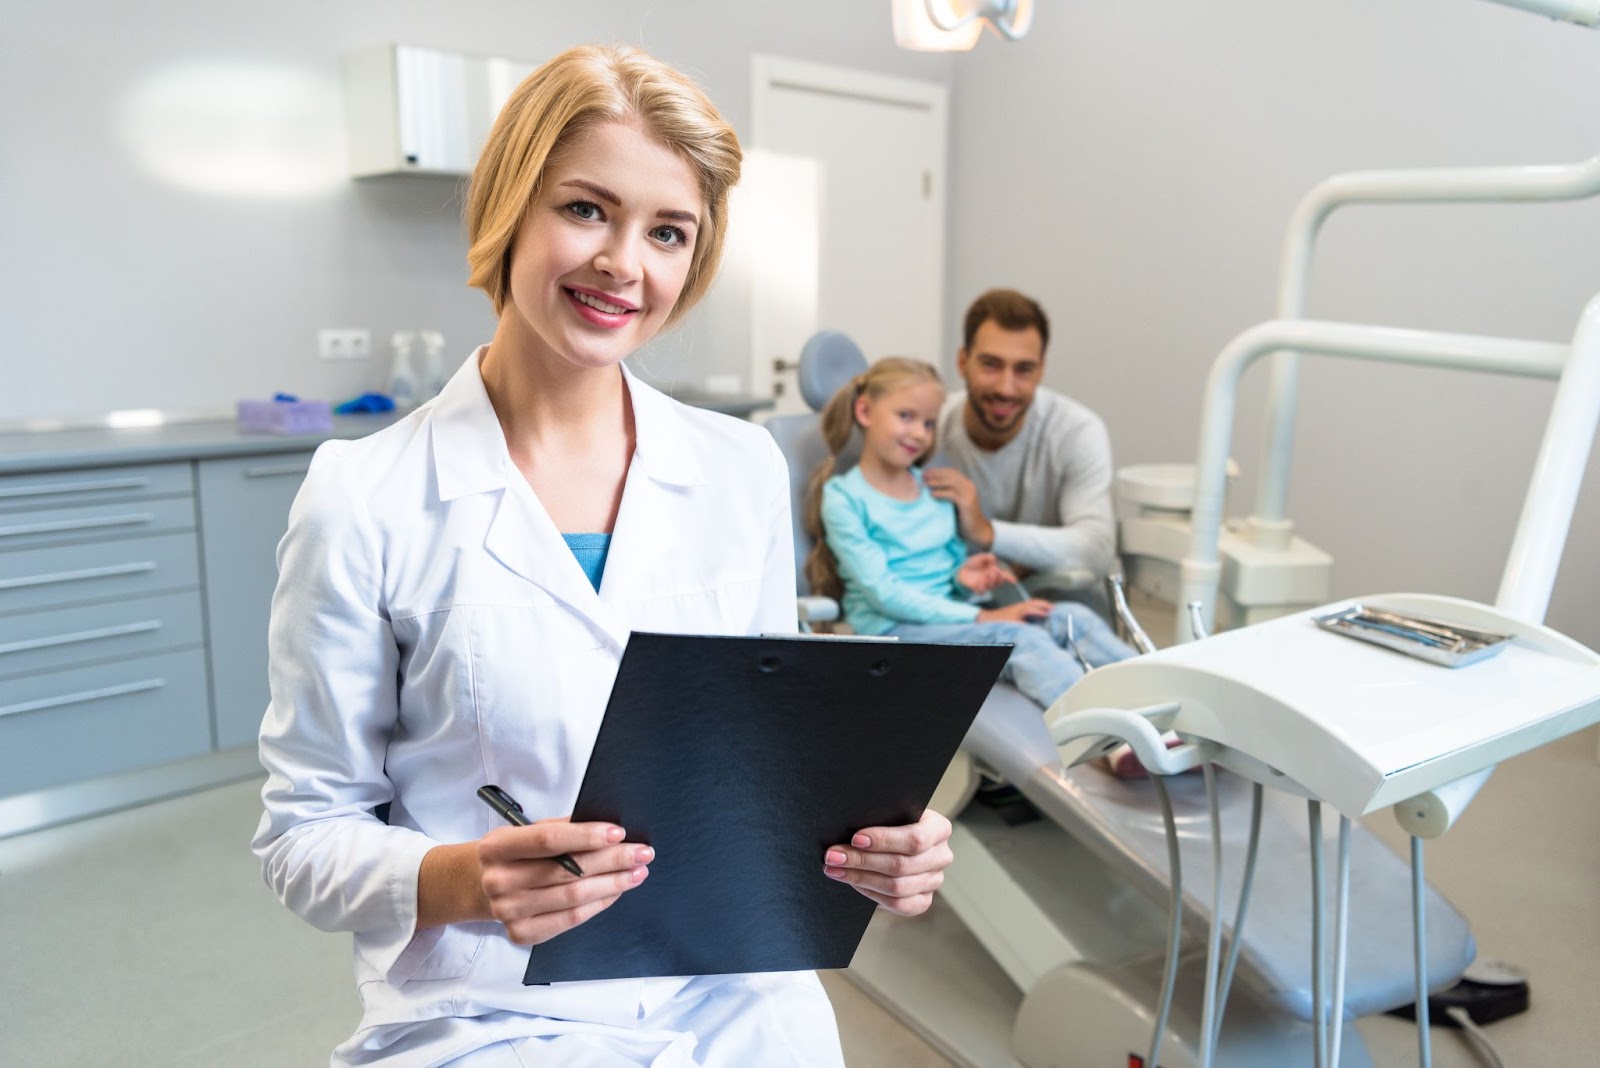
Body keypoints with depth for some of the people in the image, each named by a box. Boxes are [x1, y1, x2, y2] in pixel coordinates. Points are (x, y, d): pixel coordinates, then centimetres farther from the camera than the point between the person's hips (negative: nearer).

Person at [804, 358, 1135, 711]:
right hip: (895, 630, -6)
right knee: (1021, 638, -31)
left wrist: (964, 576, -4)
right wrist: (983, 617, -19)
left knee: (1074, 618, -17)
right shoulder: (843, 498, -7)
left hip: (952, 614, 7)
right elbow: (884, 593, -14)